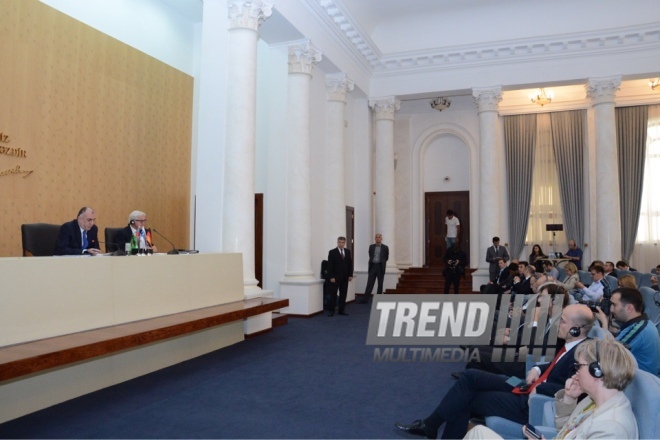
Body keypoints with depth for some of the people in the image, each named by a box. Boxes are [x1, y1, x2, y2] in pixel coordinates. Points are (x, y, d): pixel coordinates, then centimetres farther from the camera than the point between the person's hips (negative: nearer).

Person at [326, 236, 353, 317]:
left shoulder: (348, 251, 9)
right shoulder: (332, 252, -5)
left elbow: (350, 264, 11)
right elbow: (329, 266, -8)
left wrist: (350, 275, 4)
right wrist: (331, 277, -14)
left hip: (345, 277, 4)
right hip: (335, 277, -4)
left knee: (343, 294, 5)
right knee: (333, 294, -2)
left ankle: (341, 310, 12)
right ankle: (331, 310, 5)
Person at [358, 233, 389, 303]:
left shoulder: (385, 247, -1)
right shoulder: (371, 246, 6)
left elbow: (386, 257, 9)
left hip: (380, 267, -1)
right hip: (372, 266, 2)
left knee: (380, 284, 5)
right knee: (369, 283, -1)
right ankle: (365, 299, -3)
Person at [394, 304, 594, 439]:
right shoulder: (571, 345, 8)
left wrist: (540, 387, -18)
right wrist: (537, 369, 6)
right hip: (527, 389, 9)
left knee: (465, 401, -8)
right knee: (470, 376, -3)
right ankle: (430, 424, 1)